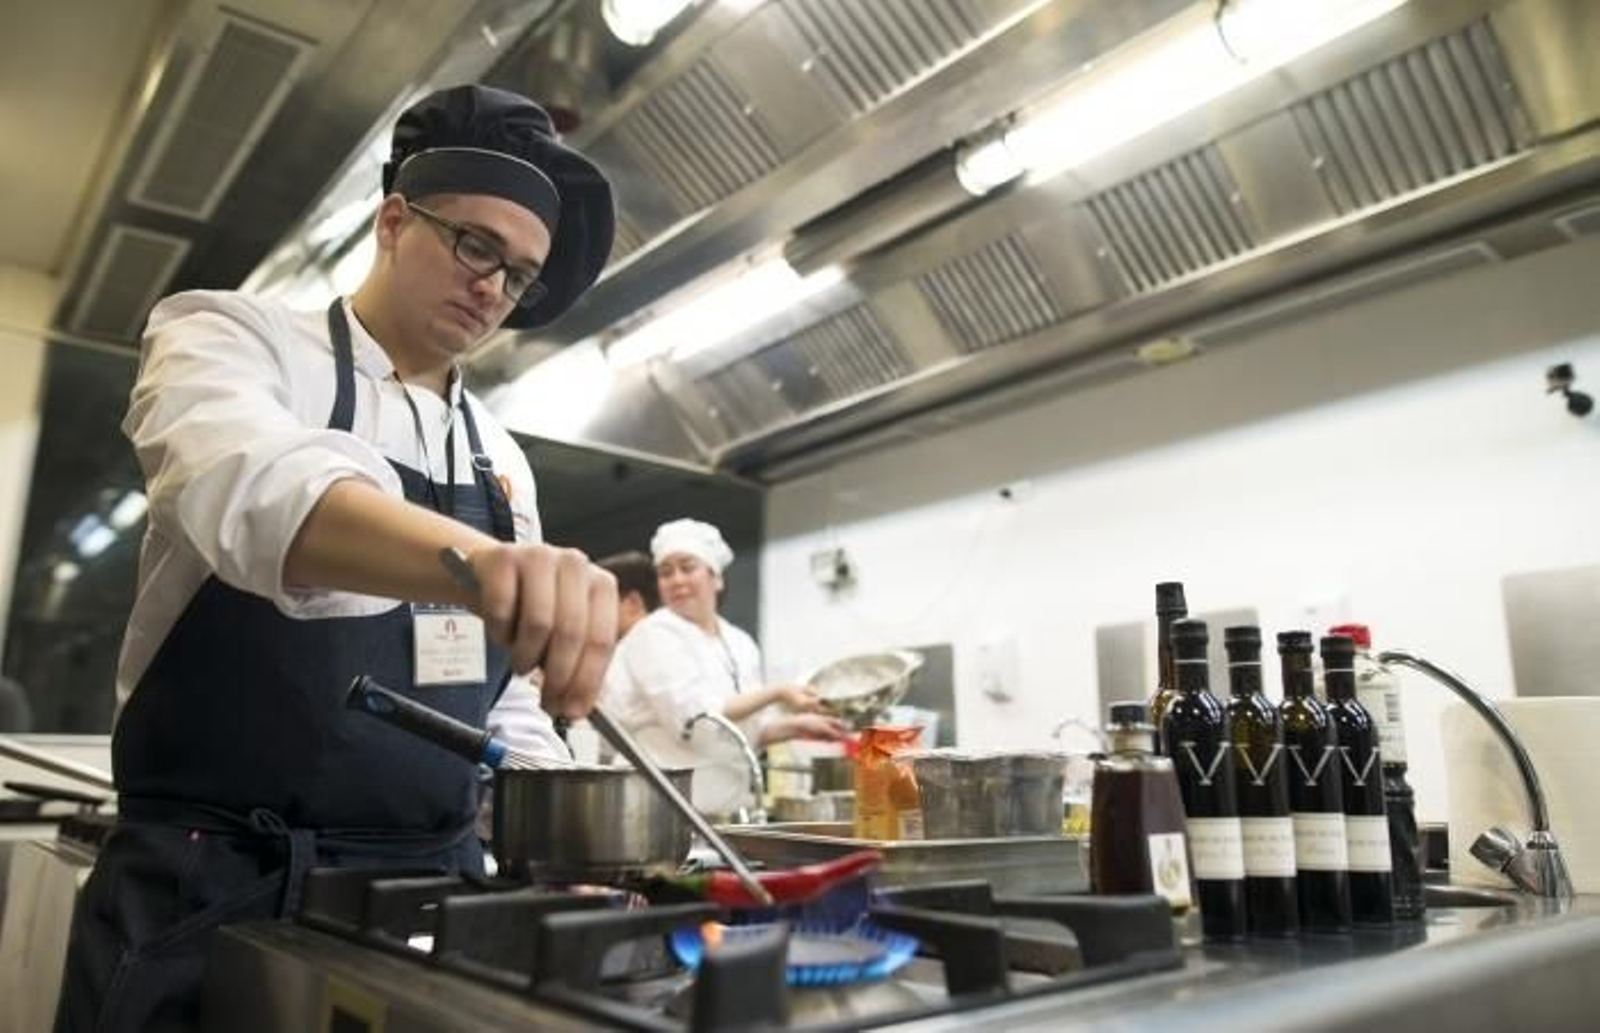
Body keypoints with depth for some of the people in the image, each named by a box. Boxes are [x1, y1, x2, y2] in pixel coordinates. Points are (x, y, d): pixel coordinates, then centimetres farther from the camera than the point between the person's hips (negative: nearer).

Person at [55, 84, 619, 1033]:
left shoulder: (501, 459, 10)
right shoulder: (230, 336, -4)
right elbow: (252, 484, -29)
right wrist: (479, 558, -47)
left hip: (432, 888, 5)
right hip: (211, 884, -4)